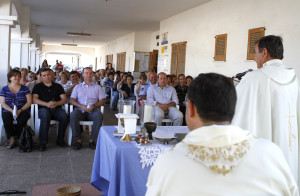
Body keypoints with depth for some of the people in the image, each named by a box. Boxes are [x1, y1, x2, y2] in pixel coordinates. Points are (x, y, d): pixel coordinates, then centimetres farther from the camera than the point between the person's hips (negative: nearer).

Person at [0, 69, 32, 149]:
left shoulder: (24, 88, 11)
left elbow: (29, 102, 2)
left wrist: (20, 110, -14)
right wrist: (12, 111, -16)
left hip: (23, 110, 0)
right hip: (8, 111, 1)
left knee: (23, 118, -34)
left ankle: (11, 137, -15)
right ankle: (11, 138, -20)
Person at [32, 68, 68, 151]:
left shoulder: (58, 86, 22)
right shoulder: (38, 86, 17)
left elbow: (64, 99, 10)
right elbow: (35, 100, 1)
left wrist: (56, 103, -13)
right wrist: (47, 104, -16)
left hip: (57, 108, 2)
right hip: (43, 108, -2)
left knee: (64, 117, -31)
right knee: (45, 116, -38)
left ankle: (60, 140, -14)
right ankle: (43, 142, -29)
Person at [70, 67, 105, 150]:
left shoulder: (97, 87, 20)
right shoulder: (78, 87, 21)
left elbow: (102, 101, 10)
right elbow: (71, 100, 8)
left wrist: (94, 105, -12)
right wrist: (81, 106, -11)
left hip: (93, 110, 0)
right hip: (80, 110, 1)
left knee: (99, 116, -35)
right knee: (73, 115, -34)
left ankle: (92, 140, -24)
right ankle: (78, 140, -24)